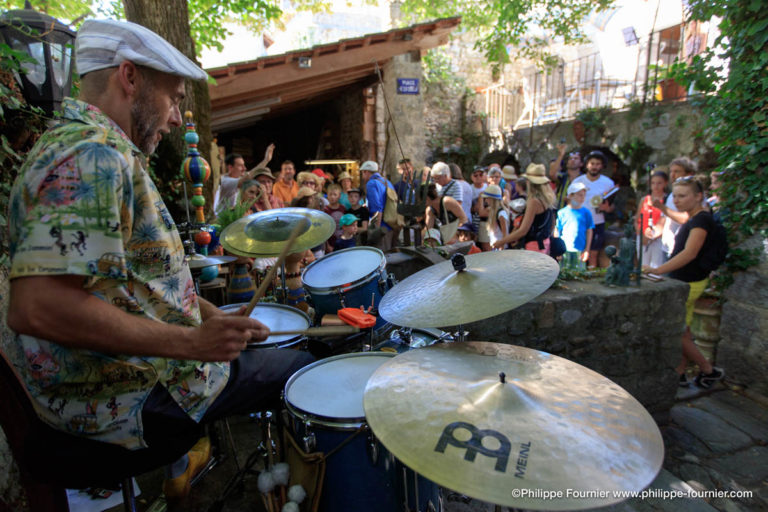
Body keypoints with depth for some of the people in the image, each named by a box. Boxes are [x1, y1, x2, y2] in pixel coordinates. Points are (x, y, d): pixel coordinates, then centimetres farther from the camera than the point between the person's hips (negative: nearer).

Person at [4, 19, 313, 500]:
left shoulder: (97, 149, 12)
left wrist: (212, 316, 10)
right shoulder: (94, 156, -23)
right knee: (300, 368, 3)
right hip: (125, 400, -10)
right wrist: (190, 341, -28)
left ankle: (184, 462, 35)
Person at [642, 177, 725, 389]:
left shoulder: (702, 219, -18)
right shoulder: (691, 220, 12)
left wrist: (658, 270, -36)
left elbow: (690, 253, -30)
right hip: (684, 281, 10)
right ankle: (679, 374, 21)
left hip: (689, 283, -10)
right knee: (681, 331, 13)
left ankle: (709, 370, 14)